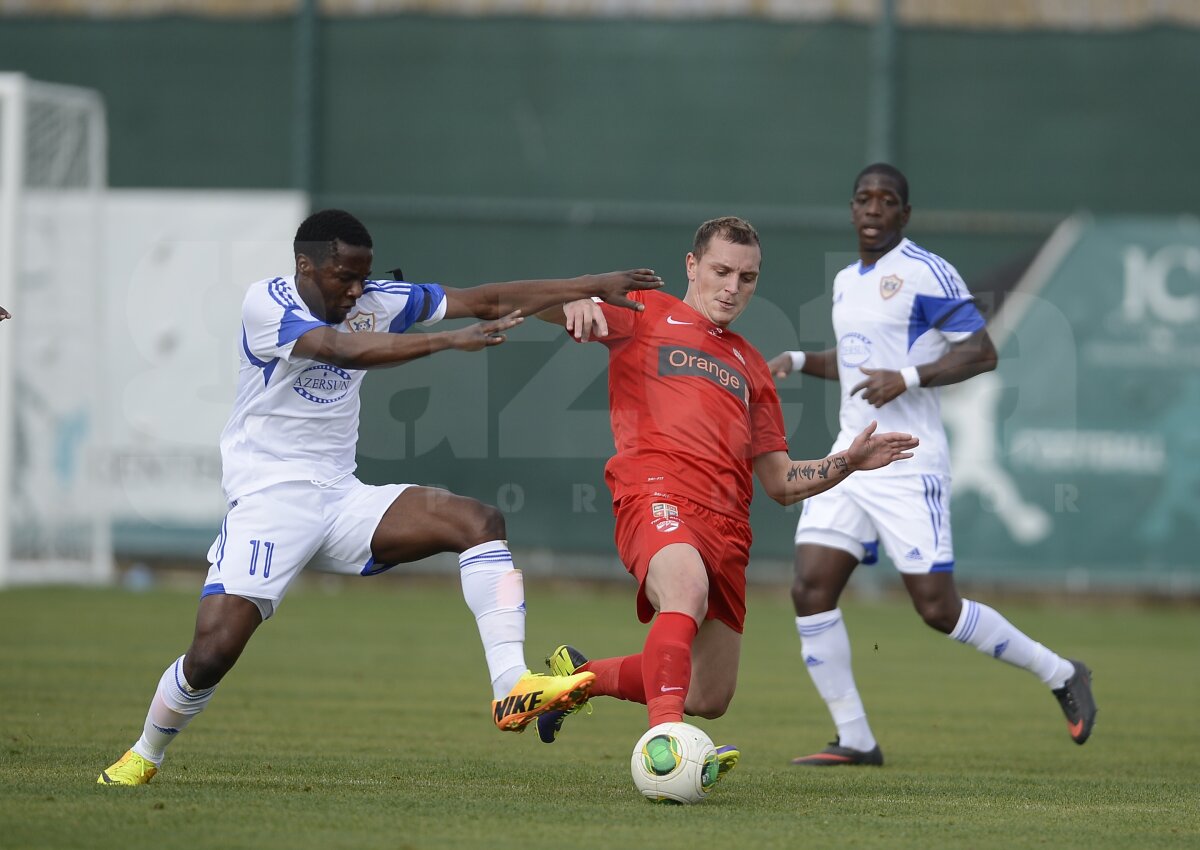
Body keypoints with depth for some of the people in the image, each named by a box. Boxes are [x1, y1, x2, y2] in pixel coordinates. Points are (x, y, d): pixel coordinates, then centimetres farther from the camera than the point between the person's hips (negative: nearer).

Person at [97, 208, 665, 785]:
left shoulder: (374, 302, 4)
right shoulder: (266, 304, -13)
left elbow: (486, 301, 4)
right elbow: (341, 349, -32)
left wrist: (594, 287, -2)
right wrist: (449, 340, -39)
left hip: (341, 500, 6)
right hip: (268, 503, -6)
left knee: (479, 522, -16)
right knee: (210, 655, -16)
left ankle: (510, 685, -24)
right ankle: (143, 757, 12)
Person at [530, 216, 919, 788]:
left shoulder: (750, 367, 29)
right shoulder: (646, 317, 15)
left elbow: (780, 482, 29)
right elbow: (543, 300, 3)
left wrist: (846, 463, 12)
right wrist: (577, 305, -21)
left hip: (727, 525, 6)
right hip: (658, 495, -6)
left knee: (709, 699, 8)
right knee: (686, 590, -39)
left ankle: (577, 675, 32)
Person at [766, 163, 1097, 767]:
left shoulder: (925, 273, -8)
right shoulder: (846, 281, 16)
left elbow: (981, 351, -13)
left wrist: (906, 378, -23)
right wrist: (798, 361, 15)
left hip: (907, 465, -8)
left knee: (937, 608, -9)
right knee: (810, 591, -6)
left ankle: (1060, 675, 11)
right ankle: (854, 740, 1)